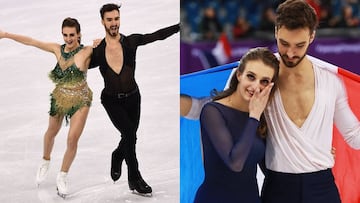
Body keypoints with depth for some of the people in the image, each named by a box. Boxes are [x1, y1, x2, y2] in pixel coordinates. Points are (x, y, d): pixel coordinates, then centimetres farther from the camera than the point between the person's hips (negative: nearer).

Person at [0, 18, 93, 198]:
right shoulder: (57, 49, -8)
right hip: (60, 97, 3)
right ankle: (45, 163, 50)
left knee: (72, 139, -10)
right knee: (51, 132, 21)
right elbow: (31, 41, -2)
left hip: (80, 100, -3)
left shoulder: (87, 51, -16)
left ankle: (62, 177, 11)